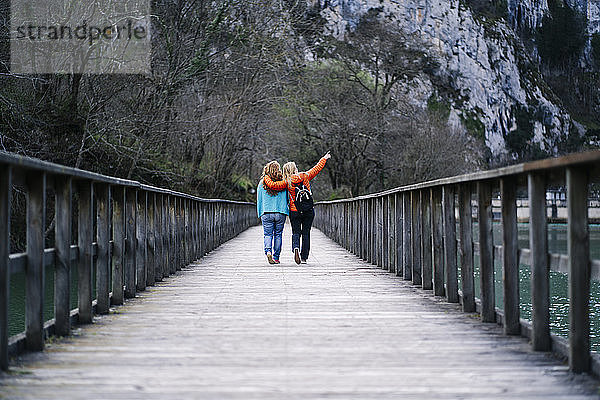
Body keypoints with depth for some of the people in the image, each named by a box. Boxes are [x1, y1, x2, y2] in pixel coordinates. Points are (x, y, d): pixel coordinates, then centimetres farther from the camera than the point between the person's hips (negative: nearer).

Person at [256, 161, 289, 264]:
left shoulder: (262, 183, 0)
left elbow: (259, 200, 5)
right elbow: (288, 199, 4)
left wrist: (260, 214, 13)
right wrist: (286, 210, 18)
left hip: (266, 213, 0)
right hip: (280, 213, 0)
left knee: (268, 234, 5)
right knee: (278, 235, 10)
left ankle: (268, 251, -20)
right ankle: (276, 257, 12)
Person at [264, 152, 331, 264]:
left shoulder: (287, 182, -6)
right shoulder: (305, 176, -1)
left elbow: (273, 185, -14)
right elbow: (317, 168, 11)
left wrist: (266, 178, 5)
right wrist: (324, 159, 27)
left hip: (294, 212, -1)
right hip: (309, 211, 1)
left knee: (296, 233, 8)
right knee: (306, 234, 9)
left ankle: (296, 247, -23)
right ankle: (304, 258, 8)